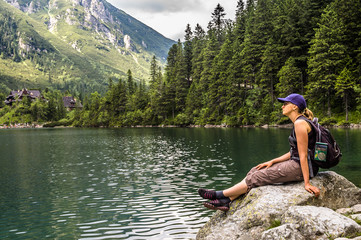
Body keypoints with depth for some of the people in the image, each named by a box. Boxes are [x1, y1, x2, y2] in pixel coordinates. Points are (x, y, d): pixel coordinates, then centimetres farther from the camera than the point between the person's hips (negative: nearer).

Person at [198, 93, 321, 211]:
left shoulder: (300, 123, -17)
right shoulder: (298, 123, 15)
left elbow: (303, 155, -21)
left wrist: (307, 183, -20)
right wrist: (272, 162, 11)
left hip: (301, 167, -10)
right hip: (295, 163, 10)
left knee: (258, 177, -8)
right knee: (255, 171, 5)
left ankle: (220, 194, 4)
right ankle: (226, 201, 5)